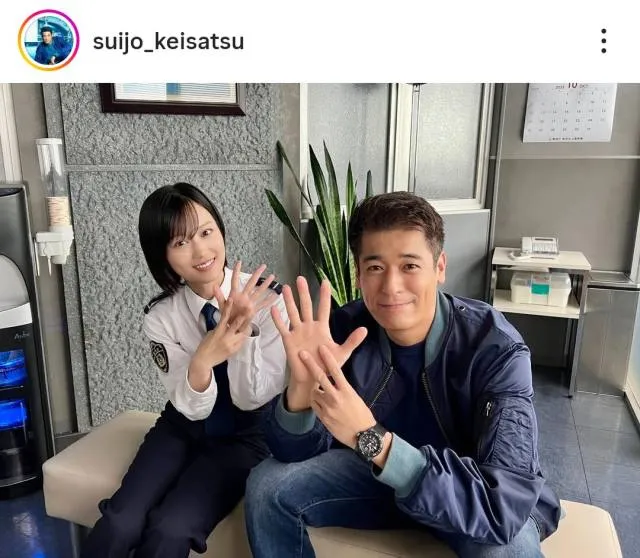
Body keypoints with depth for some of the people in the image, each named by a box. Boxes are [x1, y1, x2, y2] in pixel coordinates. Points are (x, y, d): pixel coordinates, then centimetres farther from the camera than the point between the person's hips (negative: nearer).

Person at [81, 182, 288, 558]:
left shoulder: (267, 297, -19)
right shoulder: (161, 317, -10)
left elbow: (252, 399, -17)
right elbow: (193, 408, -14)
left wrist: (244, 329, -33)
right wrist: (202, 361, -36)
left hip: (246, 436, -2)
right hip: (184, 428, 2)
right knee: (119, 525, -19)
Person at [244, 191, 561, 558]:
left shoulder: (497, 349, -28)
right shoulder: (346, 330, -18)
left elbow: (505, 505, -37)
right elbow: (296, 455, -15)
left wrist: (371, 438, -45)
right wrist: (304, 386, -36)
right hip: (379, 475, 3)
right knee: (268, 485, -10)